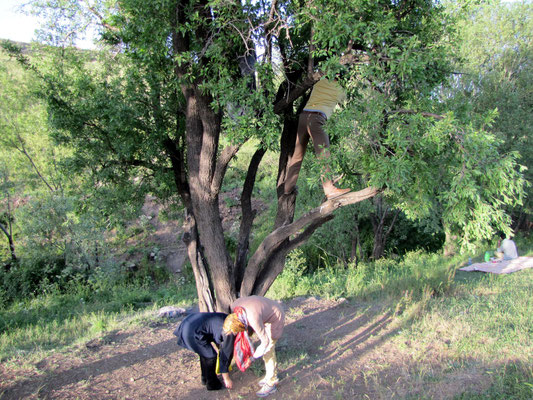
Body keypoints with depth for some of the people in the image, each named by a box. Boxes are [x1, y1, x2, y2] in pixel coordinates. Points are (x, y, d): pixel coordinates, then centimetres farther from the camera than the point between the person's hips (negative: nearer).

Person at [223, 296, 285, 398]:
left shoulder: (253, 319, -41)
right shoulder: (234, 306, -21)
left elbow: (265, 341, -28)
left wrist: (255, 355, -13)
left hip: (275, 318, -8)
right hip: (265, 315, 8)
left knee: (268, 351, -3)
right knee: (269, 348, 18)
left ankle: (271, 383, 12)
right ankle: (272, 376, 35)